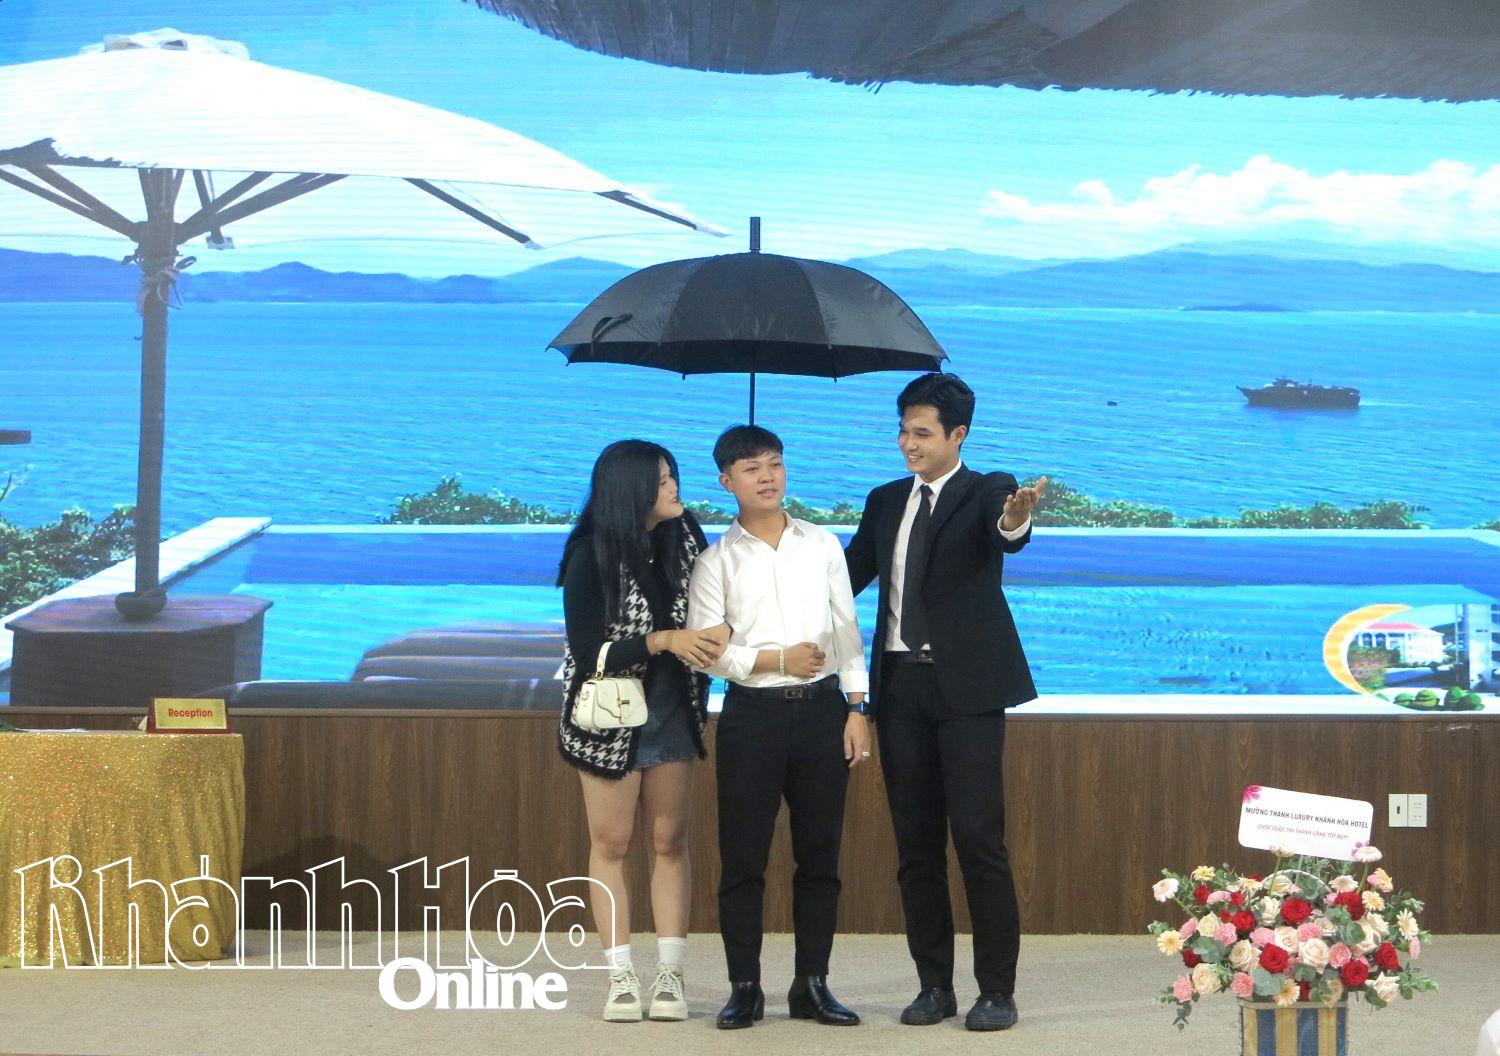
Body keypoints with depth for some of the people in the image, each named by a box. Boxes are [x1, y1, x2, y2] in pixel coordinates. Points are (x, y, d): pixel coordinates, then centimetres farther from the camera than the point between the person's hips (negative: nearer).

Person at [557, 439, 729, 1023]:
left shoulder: (683, 535, -4)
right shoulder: (590, 556, -17)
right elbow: (589, 652, -18)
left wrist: (718, 632, -12)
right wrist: (663, 641, -26)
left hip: (672, 712, 4)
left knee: (670, 842, 5)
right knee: (611, 844, 4)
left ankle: (669, 975, 9)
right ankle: (621, 978, 9)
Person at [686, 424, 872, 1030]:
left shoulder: (822, 546, 9)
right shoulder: (718, 561, 1)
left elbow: (847, 630, 8)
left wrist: (857, 708, 2)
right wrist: (776, 660, -14)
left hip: (822, 708, 2)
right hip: (752, 713, -2)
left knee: (819, 854, 6)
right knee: (743, 857, 0)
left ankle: (812, 985, 13)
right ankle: (744, 987, 9)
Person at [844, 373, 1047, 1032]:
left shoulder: (985, 491, -2)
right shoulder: (886, 502, 13)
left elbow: (1004, 530, -24)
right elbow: (848, 574, 14)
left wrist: (1015, 521, -49)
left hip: (966, 684, -5)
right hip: (901, 684, 5)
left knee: (979, 839, -7)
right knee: (916, 843, 8)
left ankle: (997, 991, 0)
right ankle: (934, 985, 17)